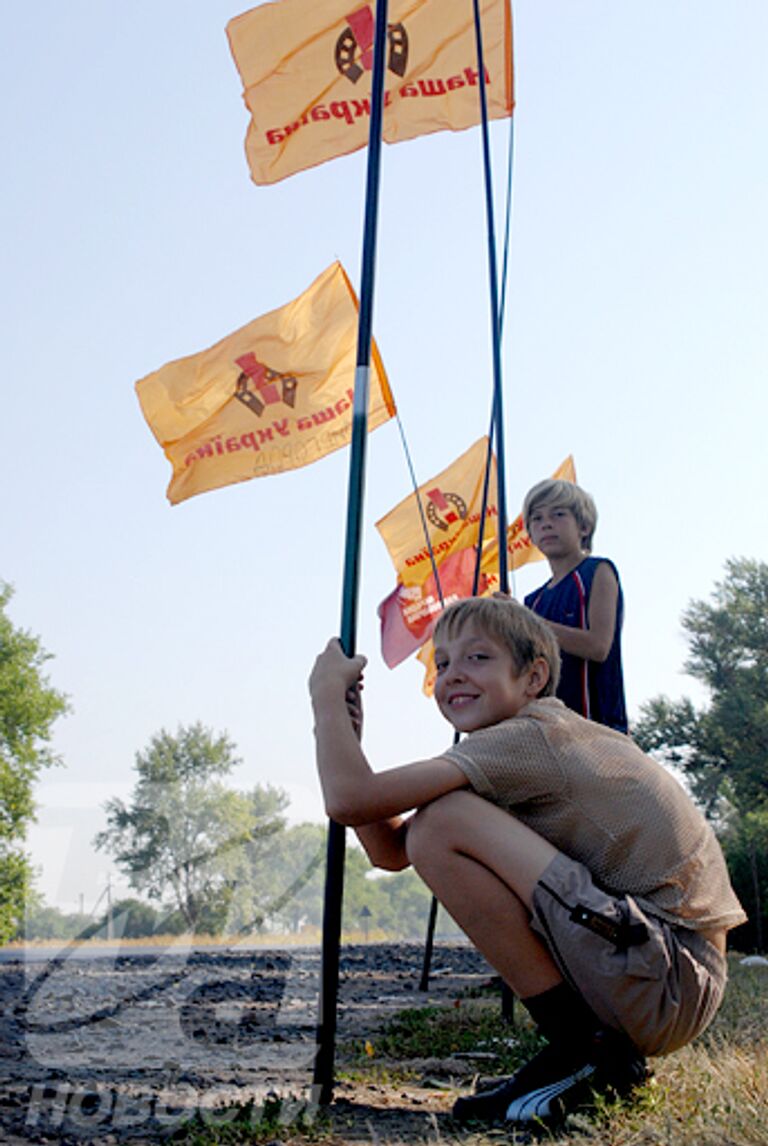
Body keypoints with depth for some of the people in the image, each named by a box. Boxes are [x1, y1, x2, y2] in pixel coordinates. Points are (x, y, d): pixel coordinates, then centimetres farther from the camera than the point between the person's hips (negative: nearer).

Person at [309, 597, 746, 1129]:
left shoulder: (531, 737, -13)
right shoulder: (558, 738, 15)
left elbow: (350, 800, -22)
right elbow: (389, 850, 12)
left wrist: (328, 694, -4)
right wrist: (344, 728, 4)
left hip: (674, 982, -10)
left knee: (441, 824, -17)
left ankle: (578, 1046, -7)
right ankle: (607, 1052, 13)